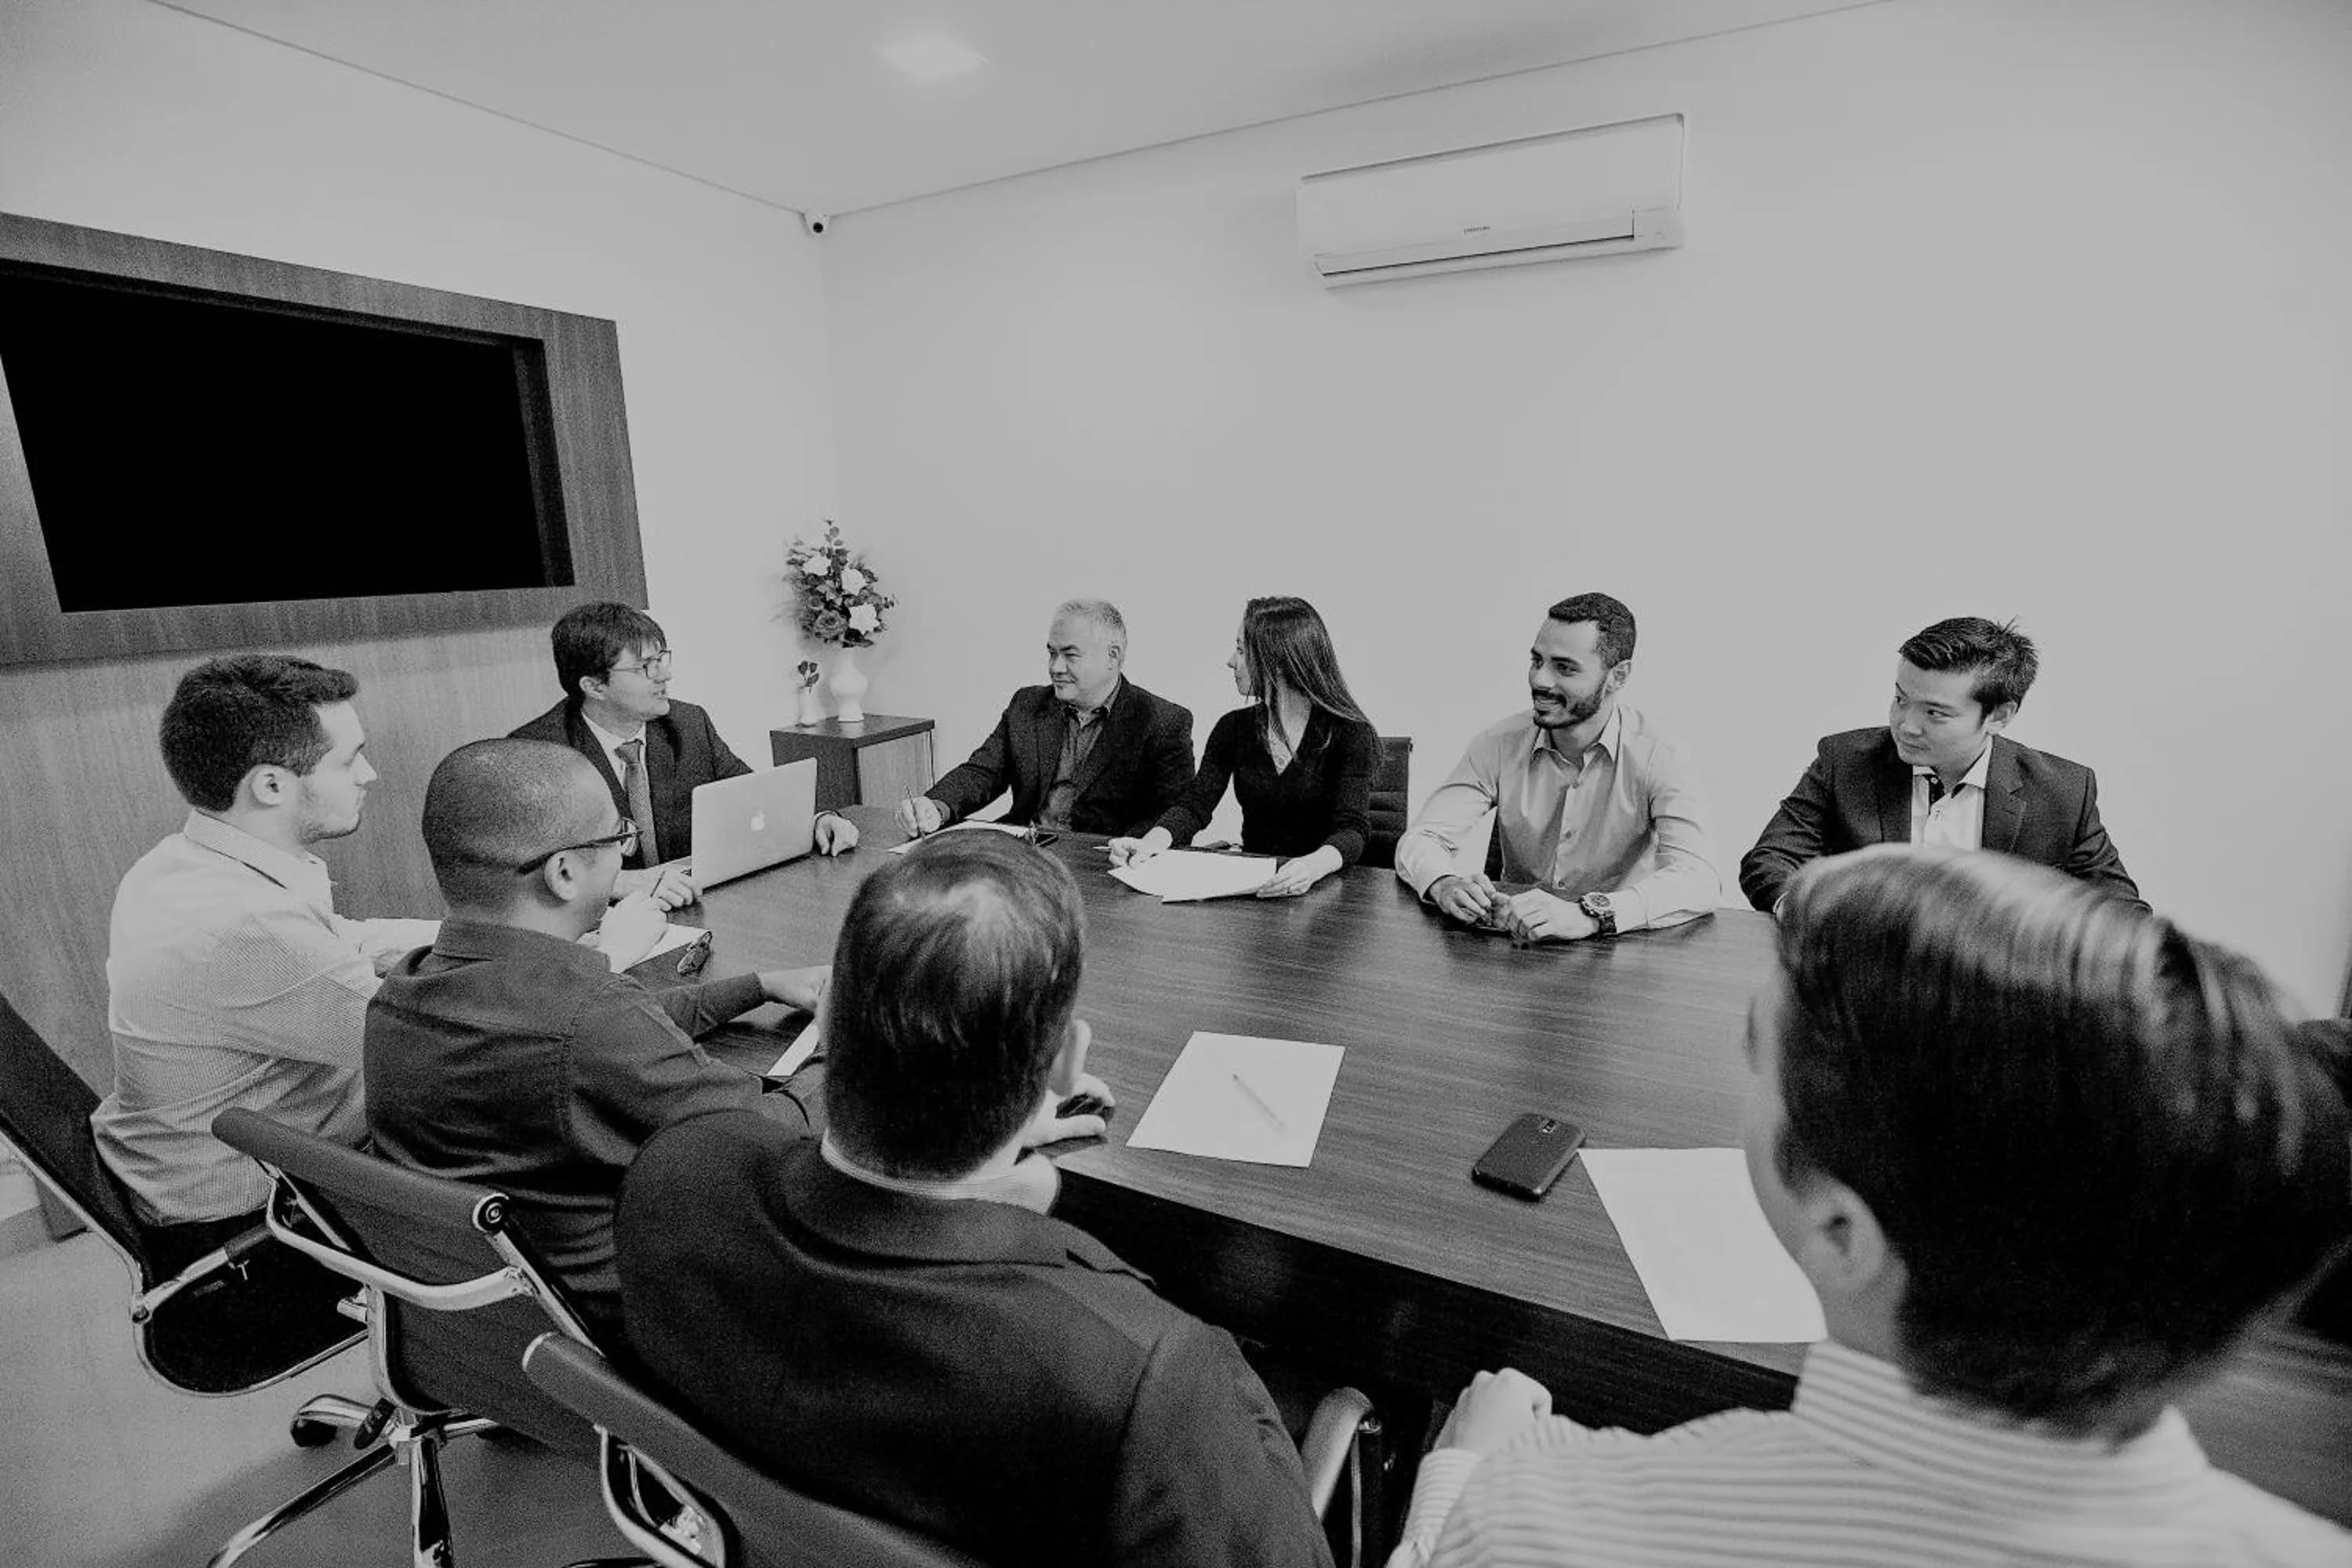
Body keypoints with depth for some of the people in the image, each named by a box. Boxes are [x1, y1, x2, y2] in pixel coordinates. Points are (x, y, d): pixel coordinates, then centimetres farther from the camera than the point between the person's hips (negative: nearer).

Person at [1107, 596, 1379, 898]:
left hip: (1324, 890, -4)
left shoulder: (1351, 734, -8)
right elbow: (1195, 803, -1)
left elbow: (1352, 828, -18)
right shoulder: (1235, 728, 7)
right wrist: (1151, 842, -23)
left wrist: (1314, 866, -41)